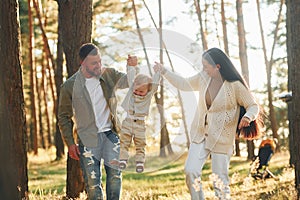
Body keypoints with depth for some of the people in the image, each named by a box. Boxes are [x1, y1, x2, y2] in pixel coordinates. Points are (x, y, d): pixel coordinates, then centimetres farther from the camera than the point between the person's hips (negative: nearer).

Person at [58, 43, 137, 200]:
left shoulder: (108, 75, 1)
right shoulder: (69, 86, -6)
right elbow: (64, 117, 3)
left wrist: (133, 66, -11)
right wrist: (70, 143, -2)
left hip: (110, 134, 2)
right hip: (87, 139, -2)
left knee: (115, 174, -7)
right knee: (92, 182, -3)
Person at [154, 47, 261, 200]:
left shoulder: (235, 85, -14)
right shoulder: (203, 78, 3)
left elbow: (253, 106, -8)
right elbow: (184, 84, 19)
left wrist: (248, 117, -30)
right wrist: (164, 71, 17)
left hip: (221, 139, -5)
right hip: (200, 135, 5)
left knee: (220, 181, -4)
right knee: (190, 171, -9)